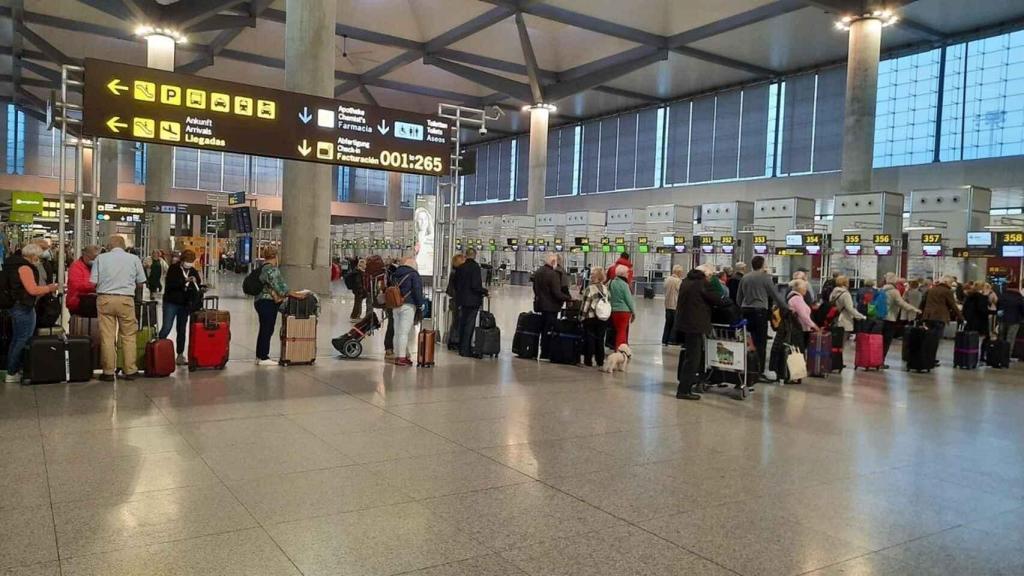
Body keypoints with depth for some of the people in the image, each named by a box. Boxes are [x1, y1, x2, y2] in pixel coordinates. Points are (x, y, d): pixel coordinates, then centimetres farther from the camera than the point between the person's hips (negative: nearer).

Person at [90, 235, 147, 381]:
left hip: (105, 299, 0)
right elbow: (141, 282, 6)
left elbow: (93, 282, 1)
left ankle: (108, 371, 8)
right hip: (126, 299, 0)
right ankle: (130, 370, 9)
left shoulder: (101, 258, 4)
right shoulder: (134, 259, 5)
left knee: (107, 337, 4)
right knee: (129, 336, 7)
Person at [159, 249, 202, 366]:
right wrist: (185, 280, -27)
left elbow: (197, 287, 10)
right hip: (171, 302, -4)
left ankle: (180, 355, 14)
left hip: (185, 304, 4)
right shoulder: (173, 269, -4)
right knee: (166, 328, -9)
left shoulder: (193, 272, 8)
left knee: (182, 330, 8)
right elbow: (170, 284, -18)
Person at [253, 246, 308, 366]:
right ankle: (263, 358, 1)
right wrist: (296, 295, -16)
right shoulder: (272, 269, -17)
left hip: (262, 301, 10)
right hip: (268, 303, -10)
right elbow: (280, 288, -21)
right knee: (267, 330, -4)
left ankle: (260, 356, 22)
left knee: (264, 329, 15)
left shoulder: (264, 268, 14)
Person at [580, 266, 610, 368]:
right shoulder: (606, 289, 5)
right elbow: (609, 302, 8)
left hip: (590, 317, -5)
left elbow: (586, 304, -13)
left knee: (589, 338, 4)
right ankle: (600, 361, 15)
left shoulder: (590, 288, -11)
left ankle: (588, 360, 6)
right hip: (603, 318, 5)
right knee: (600, 339, 11)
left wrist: (582, 314, -4)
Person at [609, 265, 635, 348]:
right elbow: (629, 299, -11)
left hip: (614, 311, 7)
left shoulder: (612, 283, 5)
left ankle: (617, 349, 26)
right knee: (622, 333, -3)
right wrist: (634, 312, -1)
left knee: (618, 332, 17)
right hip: (624, 311, -6)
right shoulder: (624, 284, -14)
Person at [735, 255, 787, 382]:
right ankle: (760, 372, -2)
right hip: (760, 310, -5)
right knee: (761, 343, -1)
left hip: (746, 310, 5)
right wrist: (786, 307, 9)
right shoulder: (766, 277, -3)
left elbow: (738, 298, 13)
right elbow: (775, 295, -1)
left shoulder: (745, 277, 10)